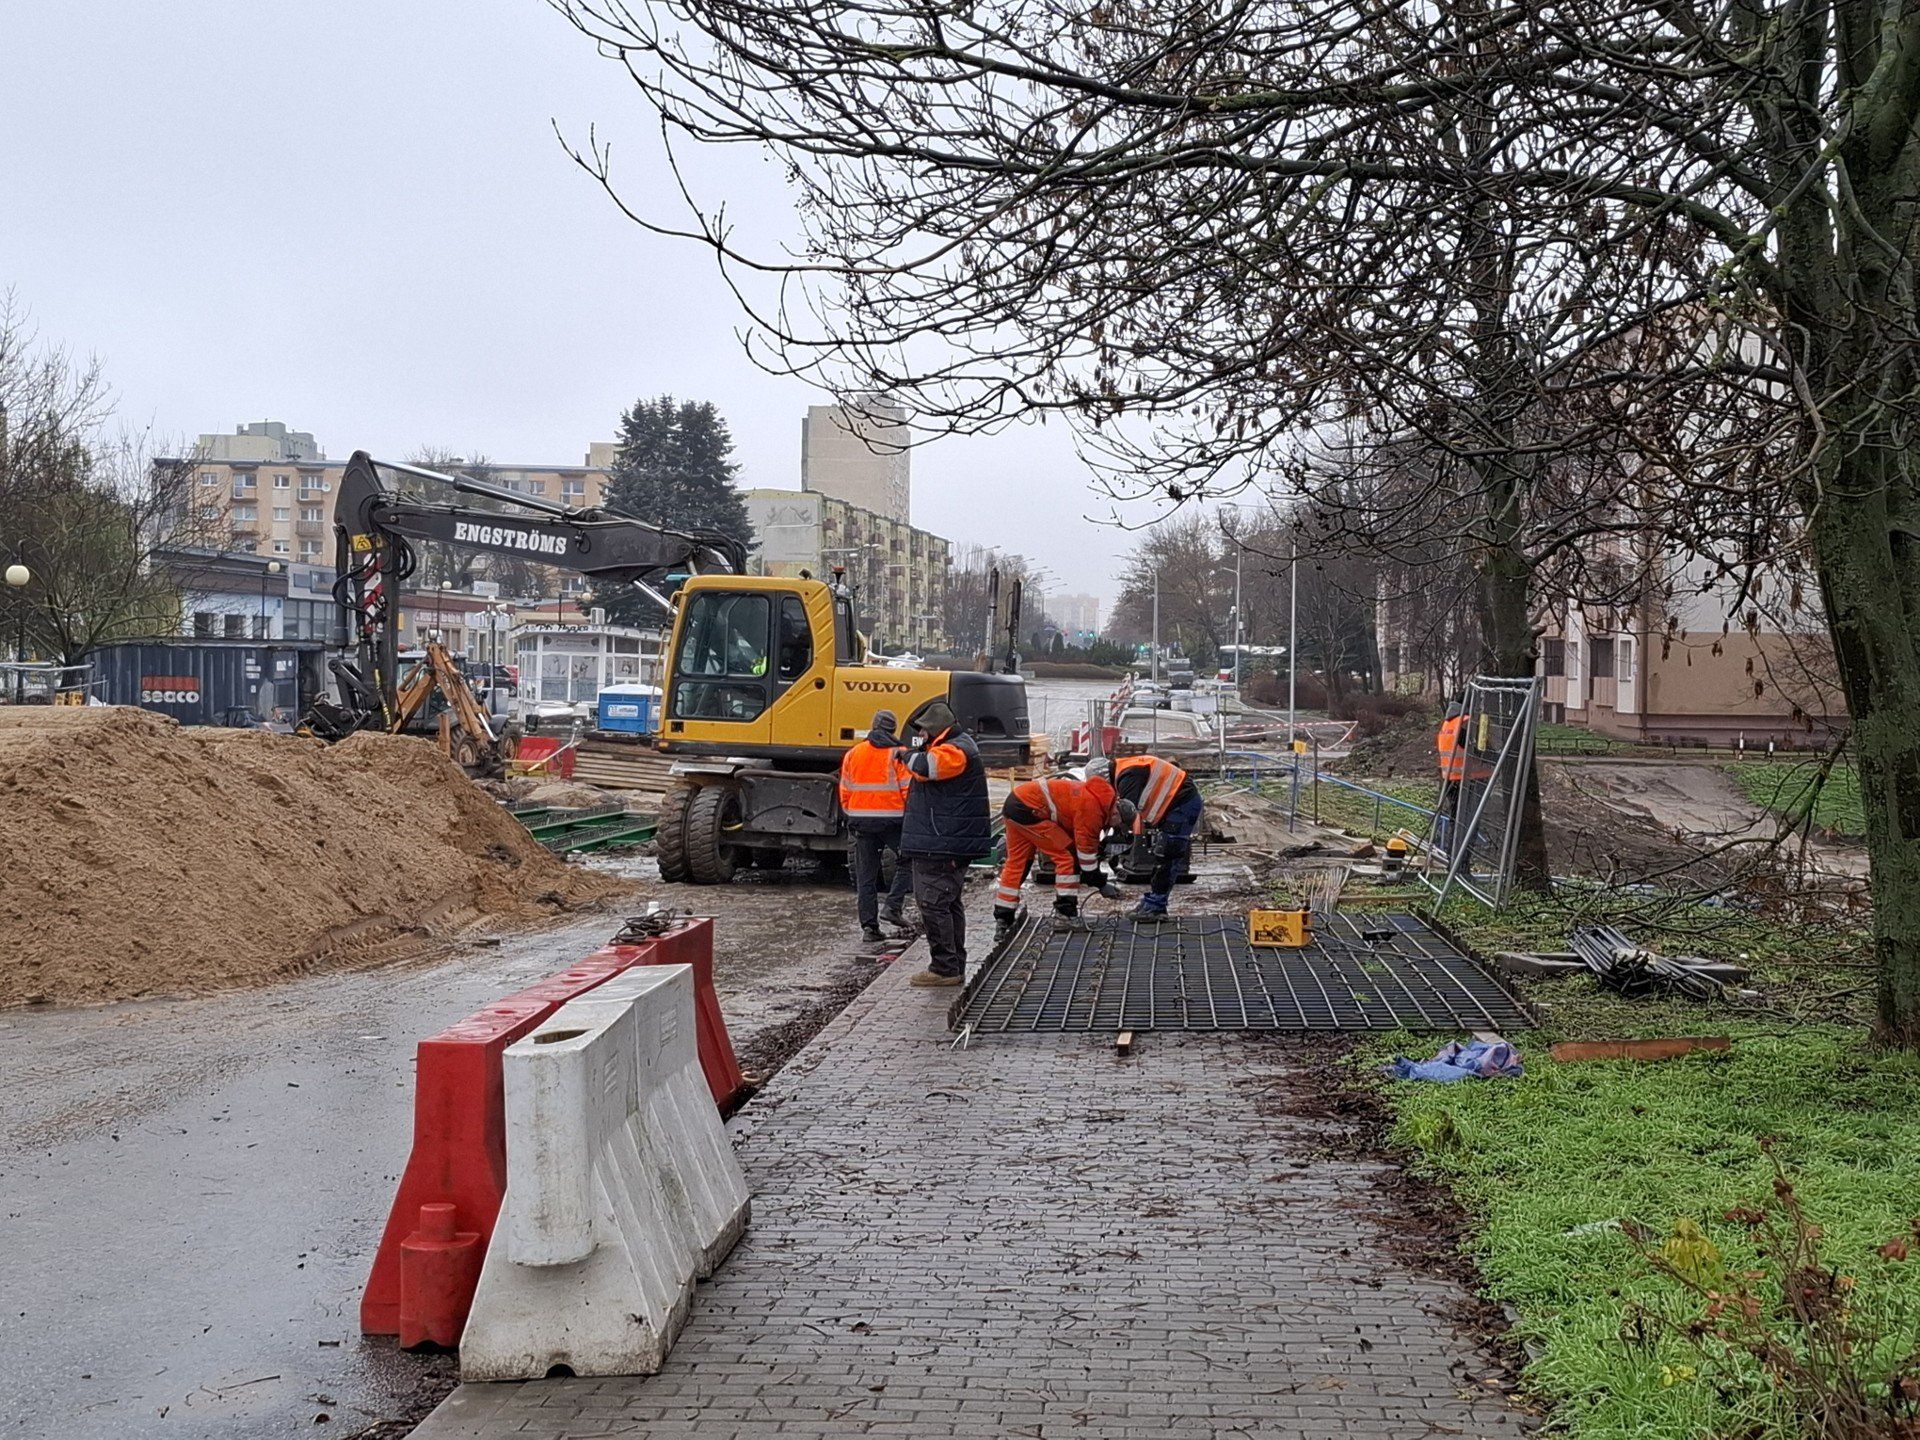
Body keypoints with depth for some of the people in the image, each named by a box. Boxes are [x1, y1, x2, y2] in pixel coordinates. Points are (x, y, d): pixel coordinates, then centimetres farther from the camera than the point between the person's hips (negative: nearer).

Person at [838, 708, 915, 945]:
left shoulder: (852, 754, 9)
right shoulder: (898, 754, -6)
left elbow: (845, 792, 12)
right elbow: (909, 790, -10)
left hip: (861, 820, 4)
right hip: (892, 819, -4)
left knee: (865, 875, 7)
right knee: (907, 862, 14)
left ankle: (869, 926, 6)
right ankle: (893, 906, -2)